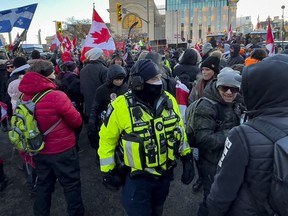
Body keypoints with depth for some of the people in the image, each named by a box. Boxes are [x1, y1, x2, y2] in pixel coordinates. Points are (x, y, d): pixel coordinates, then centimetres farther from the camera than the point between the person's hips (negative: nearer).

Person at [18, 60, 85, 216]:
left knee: (43, 184, 23)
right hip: (62, 150, -6)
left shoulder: (25, 96, -4)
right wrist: (67, 111, 4)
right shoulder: (56, 96, -24)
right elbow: (77, 121, -15)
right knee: (71, 184, 14)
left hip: (39, 150, 6)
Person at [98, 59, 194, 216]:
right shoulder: (121, 106, -22)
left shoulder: (168, 100, -7)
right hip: (137, 177, -4)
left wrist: (187, 158, 6)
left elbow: (179, 129, 5)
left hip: (165, 173, 5)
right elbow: (107, 138, -10)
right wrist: (108, 171, -4)